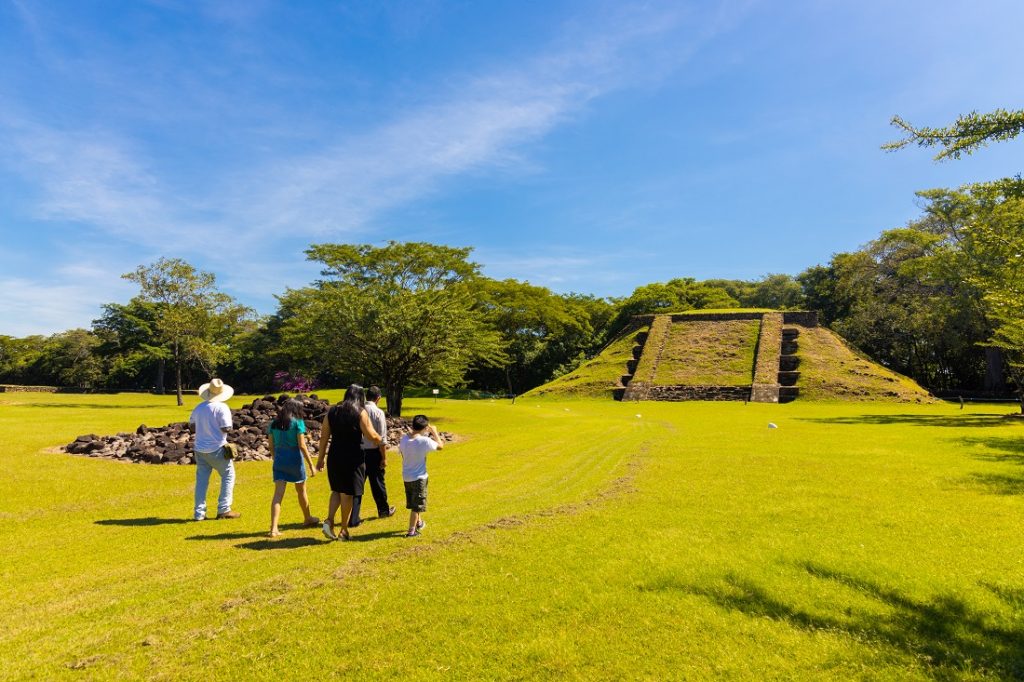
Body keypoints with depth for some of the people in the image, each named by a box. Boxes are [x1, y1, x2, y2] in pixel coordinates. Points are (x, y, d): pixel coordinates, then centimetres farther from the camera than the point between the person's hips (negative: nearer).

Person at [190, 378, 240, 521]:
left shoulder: (199, 407, 4)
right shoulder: (222, 408, -15)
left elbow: (192, 423, 13)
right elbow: (226, 428, -19)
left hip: (200, 449, 6)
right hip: (217, 449, -5)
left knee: (201, 480, 11)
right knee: (228, 475, 8)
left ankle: (199, 513, 13)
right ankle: (223, 510, 7)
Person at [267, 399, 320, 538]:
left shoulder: (274, 423, 6)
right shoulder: (298, 422, -8)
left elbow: (271, 446, 9)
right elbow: (302, 446, -13)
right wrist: (311, 464, -9)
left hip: (279, 460, 3)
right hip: (295, 459, -3)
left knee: (278, 495, -1)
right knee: (301, 491, 17)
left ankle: (273, 529, -10)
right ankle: (308, 519, 36)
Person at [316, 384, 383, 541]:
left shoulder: (332, 411, 6)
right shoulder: (360, 412, -8)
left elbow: (324, 437, 6)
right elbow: (372, 436, -10)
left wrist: (321, 458, 11)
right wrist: (380, 440, 12)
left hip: (334, 457, 4)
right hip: (353, 458, -4)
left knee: (337, 490, 19)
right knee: (347, 494, 6)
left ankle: (329, 521, 2)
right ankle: (344, 530, 14)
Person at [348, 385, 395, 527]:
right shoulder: (378, 413, -13)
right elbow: (382, 438, -12)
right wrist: (384, 458, -5)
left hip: (358, 451, 3)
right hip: (373, 452, -3)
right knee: (377, 482, 15)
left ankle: (354, 518, 6)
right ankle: (383, 510, 35)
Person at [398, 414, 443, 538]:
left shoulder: (404, 439, -7)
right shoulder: (424, 441, -22)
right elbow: (440, 446, -8)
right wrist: (434, 432, 3)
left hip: (406, 477, 6)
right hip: (419, 477, -6)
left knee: (413, 502, 23)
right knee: (416, 505, 6)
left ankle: (419, 522, 42)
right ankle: (411, 531, 9)